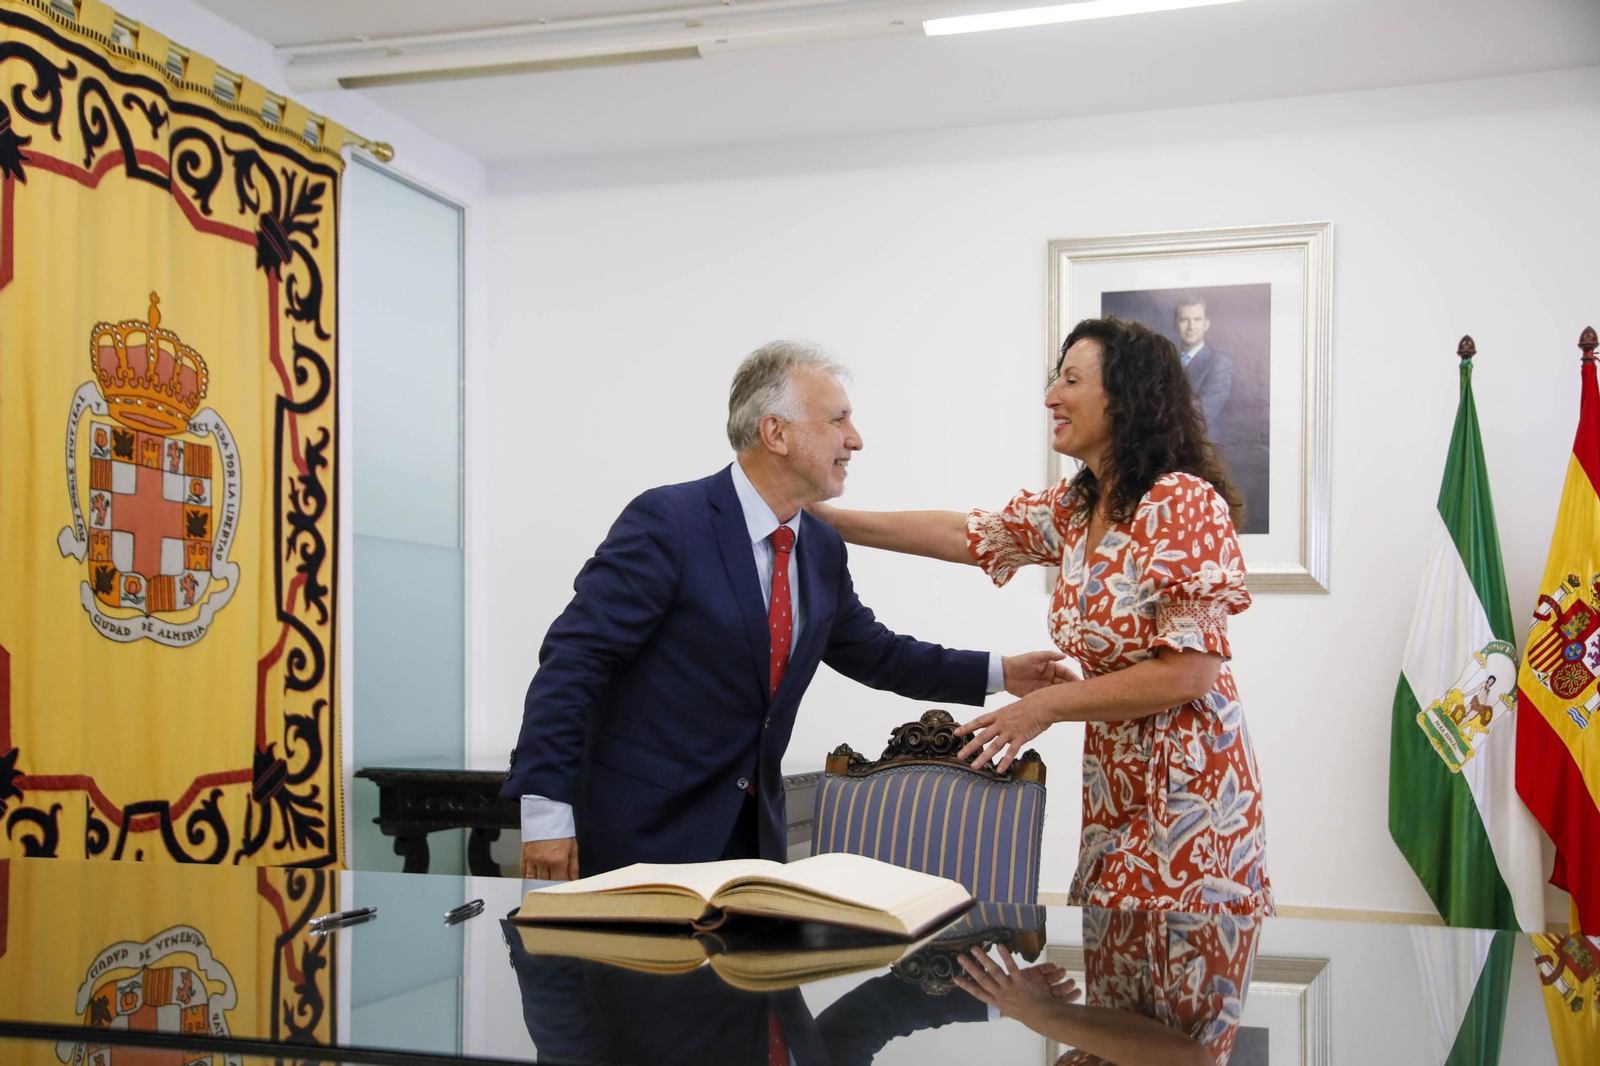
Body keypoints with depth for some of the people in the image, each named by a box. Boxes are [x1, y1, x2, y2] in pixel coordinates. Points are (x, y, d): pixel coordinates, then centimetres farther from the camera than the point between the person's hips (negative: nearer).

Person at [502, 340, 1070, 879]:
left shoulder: (822, 550, 6)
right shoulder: (667, 522, -16)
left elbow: (874, 652, 21)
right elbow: (573, 660, -18)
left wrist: (998, 672, 14)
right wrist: (546, 811, -21)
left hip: (755, 828, 7)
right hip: (644, 831, -6)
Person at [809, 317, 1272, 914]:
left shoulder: (1185, 503, -17)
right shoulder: (1077, 505, 7)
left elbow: (1189, 672, -19)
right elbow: (969, 536, 11)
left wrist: (1045, 706, -14)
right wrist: (824, 519, 8)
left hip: (1184, 785, -7)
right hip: (1116, 777, 7)